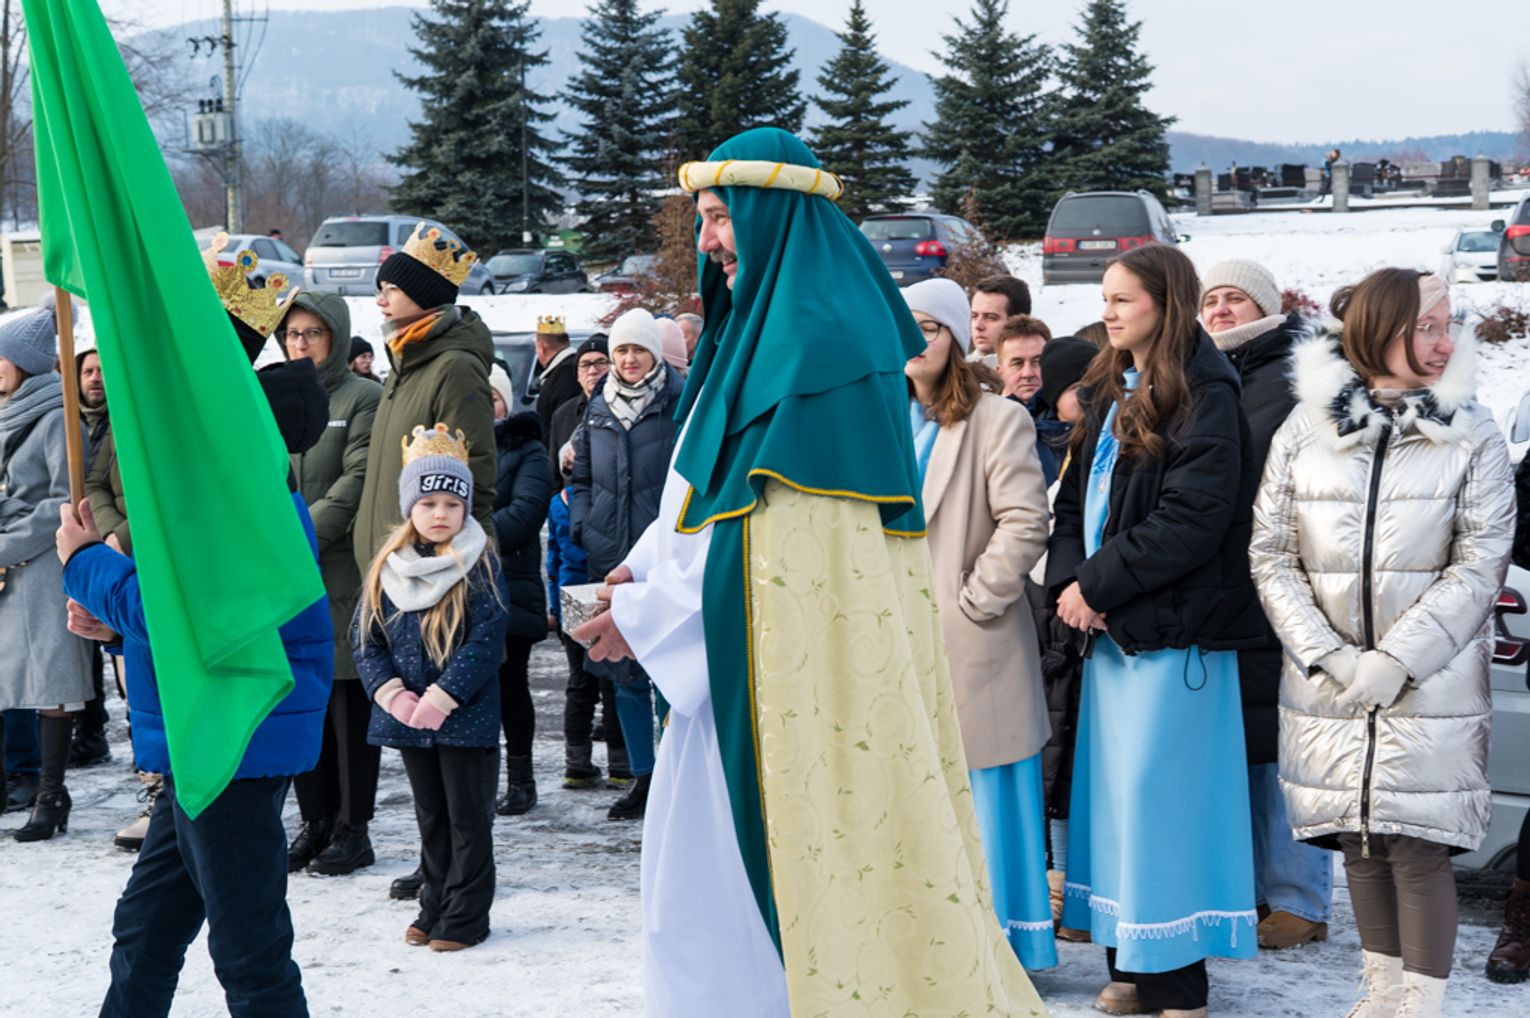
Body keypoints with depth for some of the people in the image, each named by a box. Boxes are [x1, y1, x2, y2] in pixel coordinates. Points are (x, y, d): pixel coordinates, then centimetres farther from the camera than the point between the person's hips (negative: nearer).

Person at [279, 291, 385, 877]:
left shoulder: (364, 398, -3)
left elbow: (357, 481, -12)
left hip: (342, 572, -6)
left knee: (349, 702, -1)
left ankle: (352, 829, 7)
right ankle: (315, 823, 20)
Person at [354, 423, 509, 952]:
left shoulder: (479, 563, -9)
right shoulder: (386, 567, 4)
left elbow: (487, 640, -15)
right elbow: (365, 637, 4)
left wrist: (443, 696, -19)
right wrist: (390, 692, -9)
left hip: (466, 716, -5)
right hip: (406, 716, 5)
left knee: (468, 815, 4)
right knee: (430, 815, 16)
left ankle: (467, 914, 13)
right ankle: (435, 907, 28)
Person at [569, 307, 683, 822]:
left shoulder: (682, 404, -5)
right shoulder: (598, 409, 13)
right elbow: (581, 478, 20)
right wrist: (582, 526, 4)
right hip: (612, 558, 6)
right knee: (625, 673, 11)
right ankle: (643, 778, 22)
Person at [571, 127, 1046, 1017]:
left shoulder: (819, 341, -17)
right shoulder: (761, 326, 14)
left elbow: (771, 524, -20)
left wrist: (649, 614, -13)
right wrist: (648, 569, 3)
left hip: (807, 665, -10)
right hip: (754, 657, 10)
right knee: (705, 867, 14)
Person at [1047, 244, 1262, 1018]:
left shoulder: (1203, 397, -10)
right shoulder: (1108, 392, 15)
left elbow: (1191, 520, -19)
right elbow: (1076, 498, 13)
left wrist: (1098, 583, -15)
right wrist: (1069, 579, -5)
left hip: (1172, 629, -8)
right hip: (1109, 627, 8)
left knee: (1157, 791, -4)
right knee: (1113, 788, 10)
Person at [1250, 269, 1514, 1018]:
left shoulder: (1472, 436, -2)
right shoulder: (1303, 430, 1)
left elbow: (1478, 566, -7)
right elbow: (1271, 555, 2)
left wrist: (1394, 662, -15)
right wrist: (1327, 655, -10)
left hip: (1431, 689, -2)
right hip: (1329, 687, 2)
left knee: (1420, 849, -4)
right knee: (1359, 842, 12)